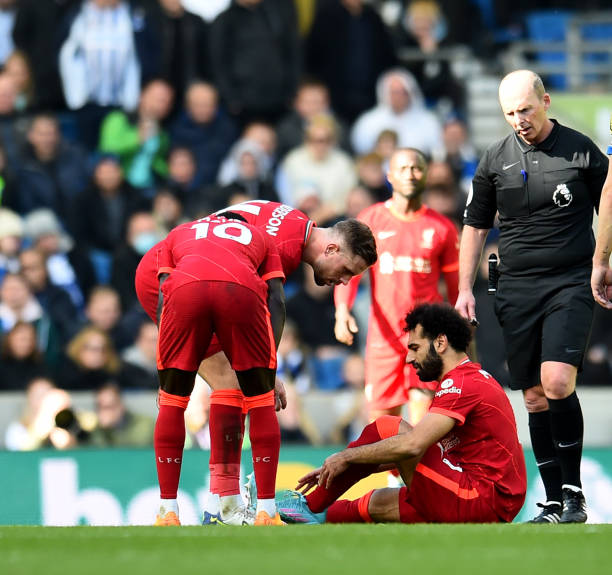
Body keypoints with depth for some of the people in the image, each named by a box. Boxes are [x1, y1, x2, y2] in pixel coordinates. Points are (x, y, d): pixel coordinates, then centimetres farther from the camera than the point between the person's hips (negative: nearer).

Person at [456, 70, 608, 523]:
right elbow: (476, 226, 16)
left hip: (570, 284, -4)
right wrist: (465, 290, 10)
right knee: (535, 398, 3)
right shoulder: (496, 160, 8)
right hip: (517, 290, 4)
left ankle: (573, 493, -10)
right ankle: (555, 503, 9)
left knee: (557, 383, -21)